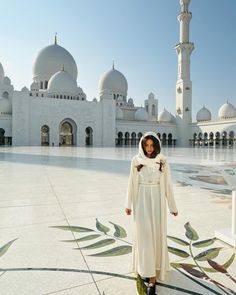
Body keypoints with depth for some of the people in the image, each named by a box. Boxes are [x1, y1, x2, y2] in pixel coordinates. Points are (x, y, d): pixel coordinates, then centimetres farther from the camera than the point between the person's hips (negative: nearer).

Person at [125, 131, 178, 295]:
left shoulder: (163, 161, -5)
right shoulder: (136, 160, -5)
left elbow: (168, 184, 0)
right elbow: (131, 183, 1)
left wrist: (173, 206, 5)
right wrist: (128, 204, 4)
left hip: (157, 202, 0)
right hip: (141, 201, 0)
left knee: (156, 235, 5)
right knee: (143, 235, 1)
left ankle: (152, 276, 22)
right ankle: (151, 275, 20)